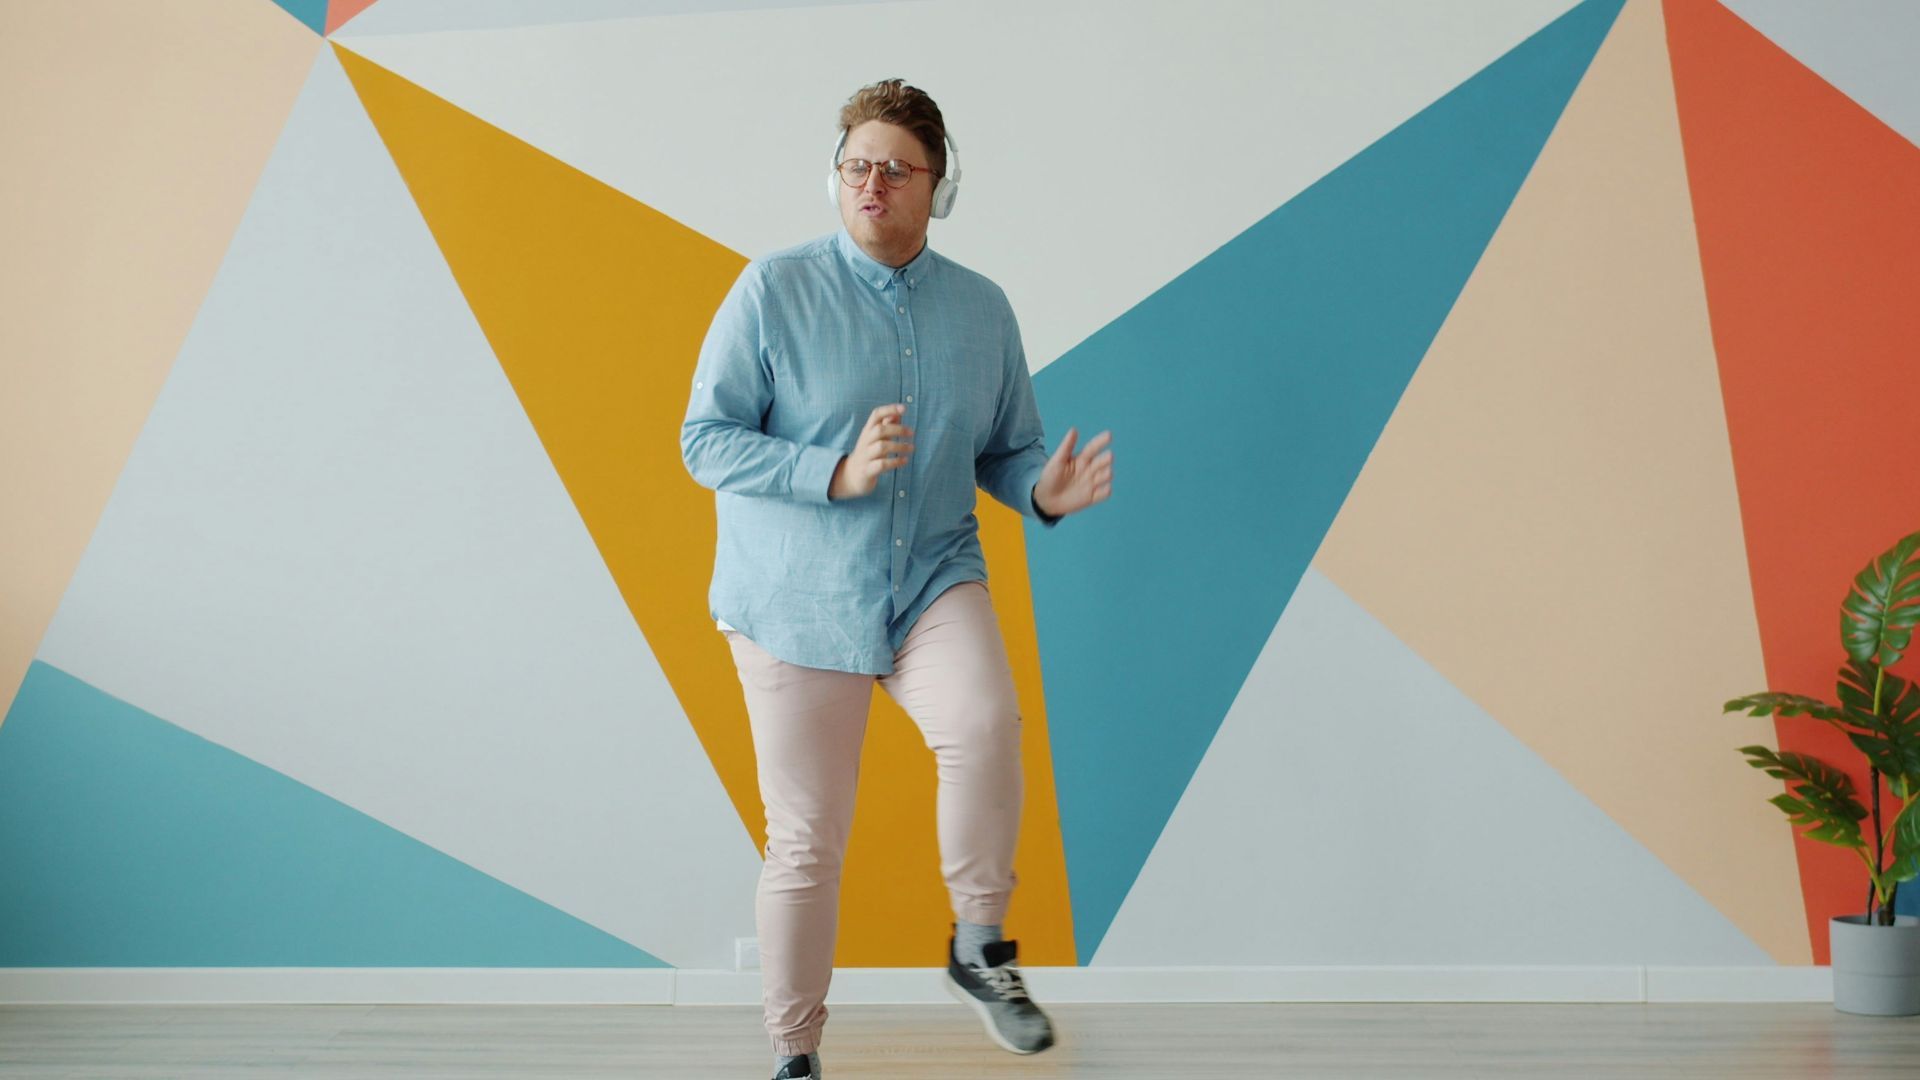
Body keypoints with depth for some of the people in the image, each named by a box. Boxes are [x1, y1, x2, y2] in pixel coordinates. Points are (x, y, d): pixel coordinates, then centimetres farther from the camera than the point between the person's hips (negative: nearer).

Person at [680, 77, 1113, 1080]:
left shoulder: (983, 309, 6)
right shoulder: (774, 289, -5)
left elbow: (1006, 449, 13)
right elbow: (704, 440, -9)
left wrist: (1046, 490, -10)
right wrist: (838, 473, -22)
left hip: (933, 579, 2)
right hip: (795, 602, -2)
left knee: (985, 727, -29)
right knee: (806, 839, 4)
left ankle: (979, 948, -4)